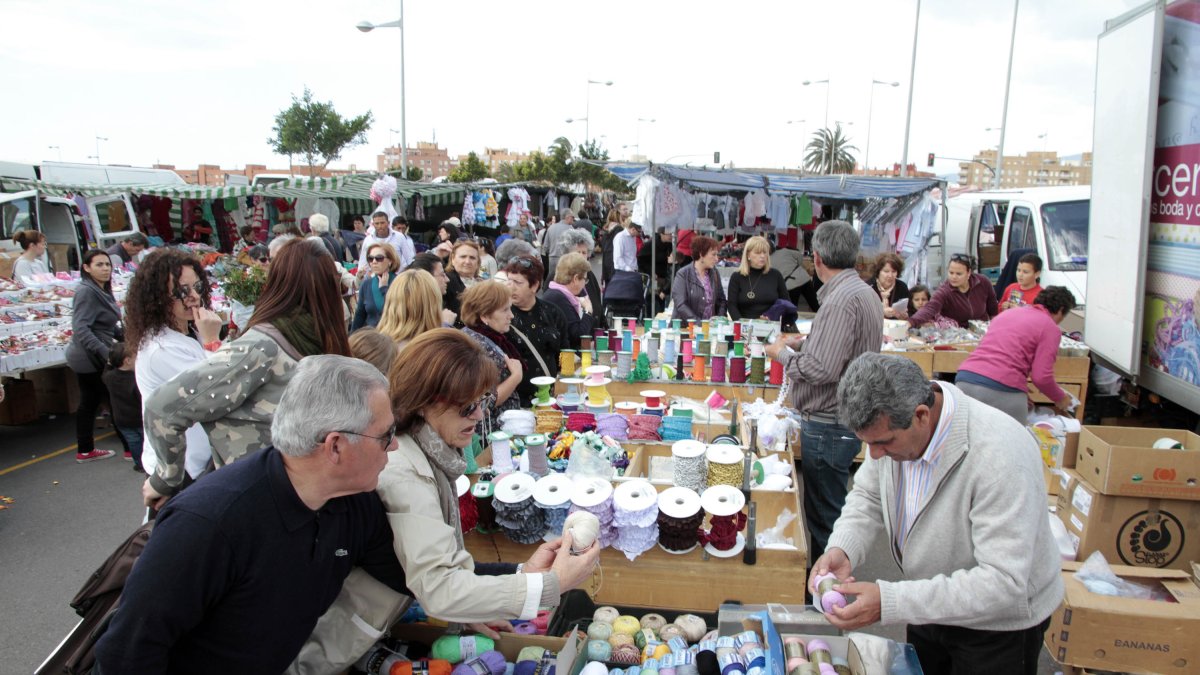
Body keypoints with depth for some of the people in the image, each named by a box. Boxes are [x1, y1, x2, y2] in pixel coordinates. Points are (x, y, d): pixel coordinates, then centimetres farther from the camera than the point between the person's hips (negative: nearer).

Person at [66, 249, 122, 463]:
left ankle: (85, 450, 24)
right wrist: (104, 352, -35)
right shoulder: (86, 291, -19)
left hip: (88, 358, 9)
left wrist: (125, 336, 10)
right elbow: (81, 328, -27)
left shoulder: (102, 290, 9)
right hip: (91, 358, -9)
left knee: (89, 402, 15)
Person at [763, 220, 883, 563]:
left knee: (824, 517, 3)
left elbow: (821, 369, -28)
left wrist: (783, 354, -12)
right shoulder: (864, 291, 11)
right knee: (830, 511, 21)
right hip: (844, 420, 11)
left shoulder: (841, 300, -23)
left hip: (828, 427, -11)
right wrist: (805, 342, 15)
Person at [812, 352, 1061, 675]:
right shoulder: (890, 425, -16)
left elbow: (1004, 583, -35)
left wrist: (889, 601, -40)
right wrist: (842, 549, -20)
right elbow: (868, 496, 0)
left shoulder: (1000, 455, -36)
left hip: (998, 626, -5)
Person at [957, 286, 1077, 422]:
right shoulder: (1050, 328, 7)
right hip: (1002, 390, -6)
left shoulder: (1006, 313, 27)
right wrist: (1060, 399, 18)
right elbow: (1041, 377, -2)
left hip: (965, 380, 6)